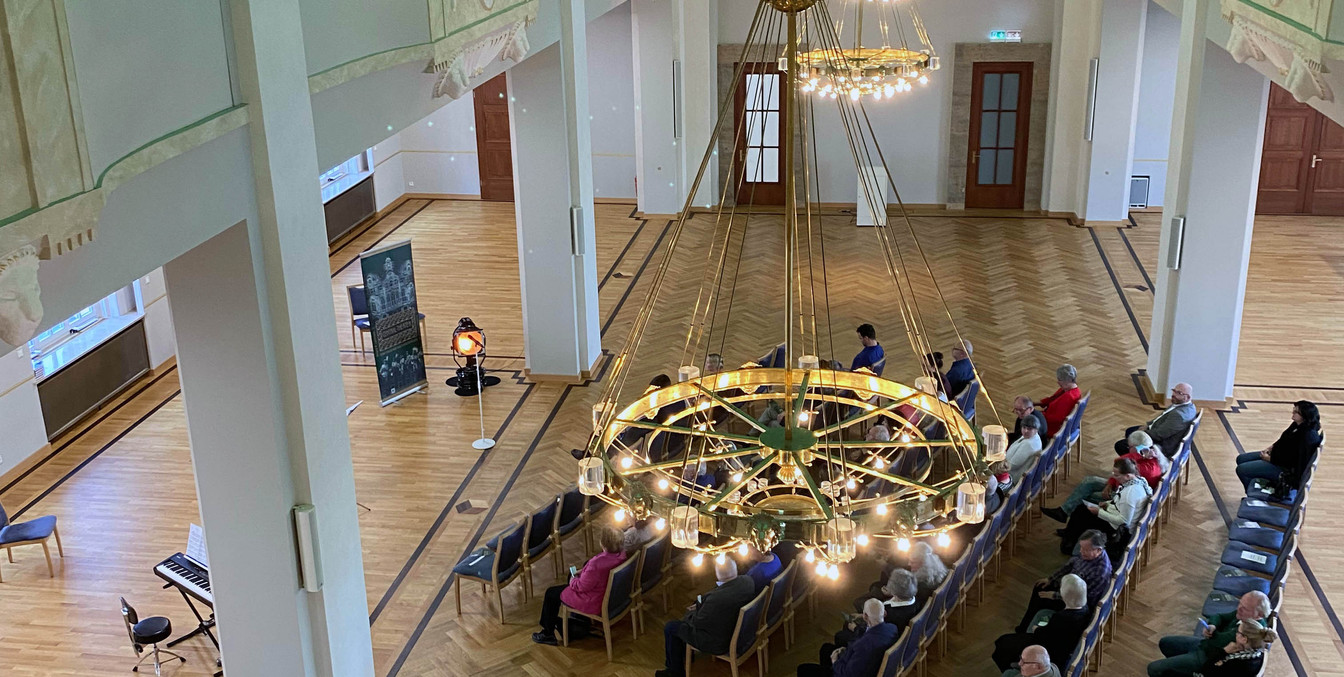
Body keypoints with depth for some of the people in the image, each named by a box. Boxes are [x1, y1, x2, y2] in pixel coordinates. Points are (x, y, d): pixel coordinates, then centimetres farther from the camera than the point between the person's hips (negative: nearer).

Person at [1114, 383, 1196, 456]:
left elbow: (1158, 435, -28)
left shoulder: (1179, 415, -34)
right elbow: (1162, 416, 14)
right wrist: (1147, 424, 4)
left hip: (1163, 446, -11)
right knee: (1129, 431, 25)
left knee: (1120, 445, -9)